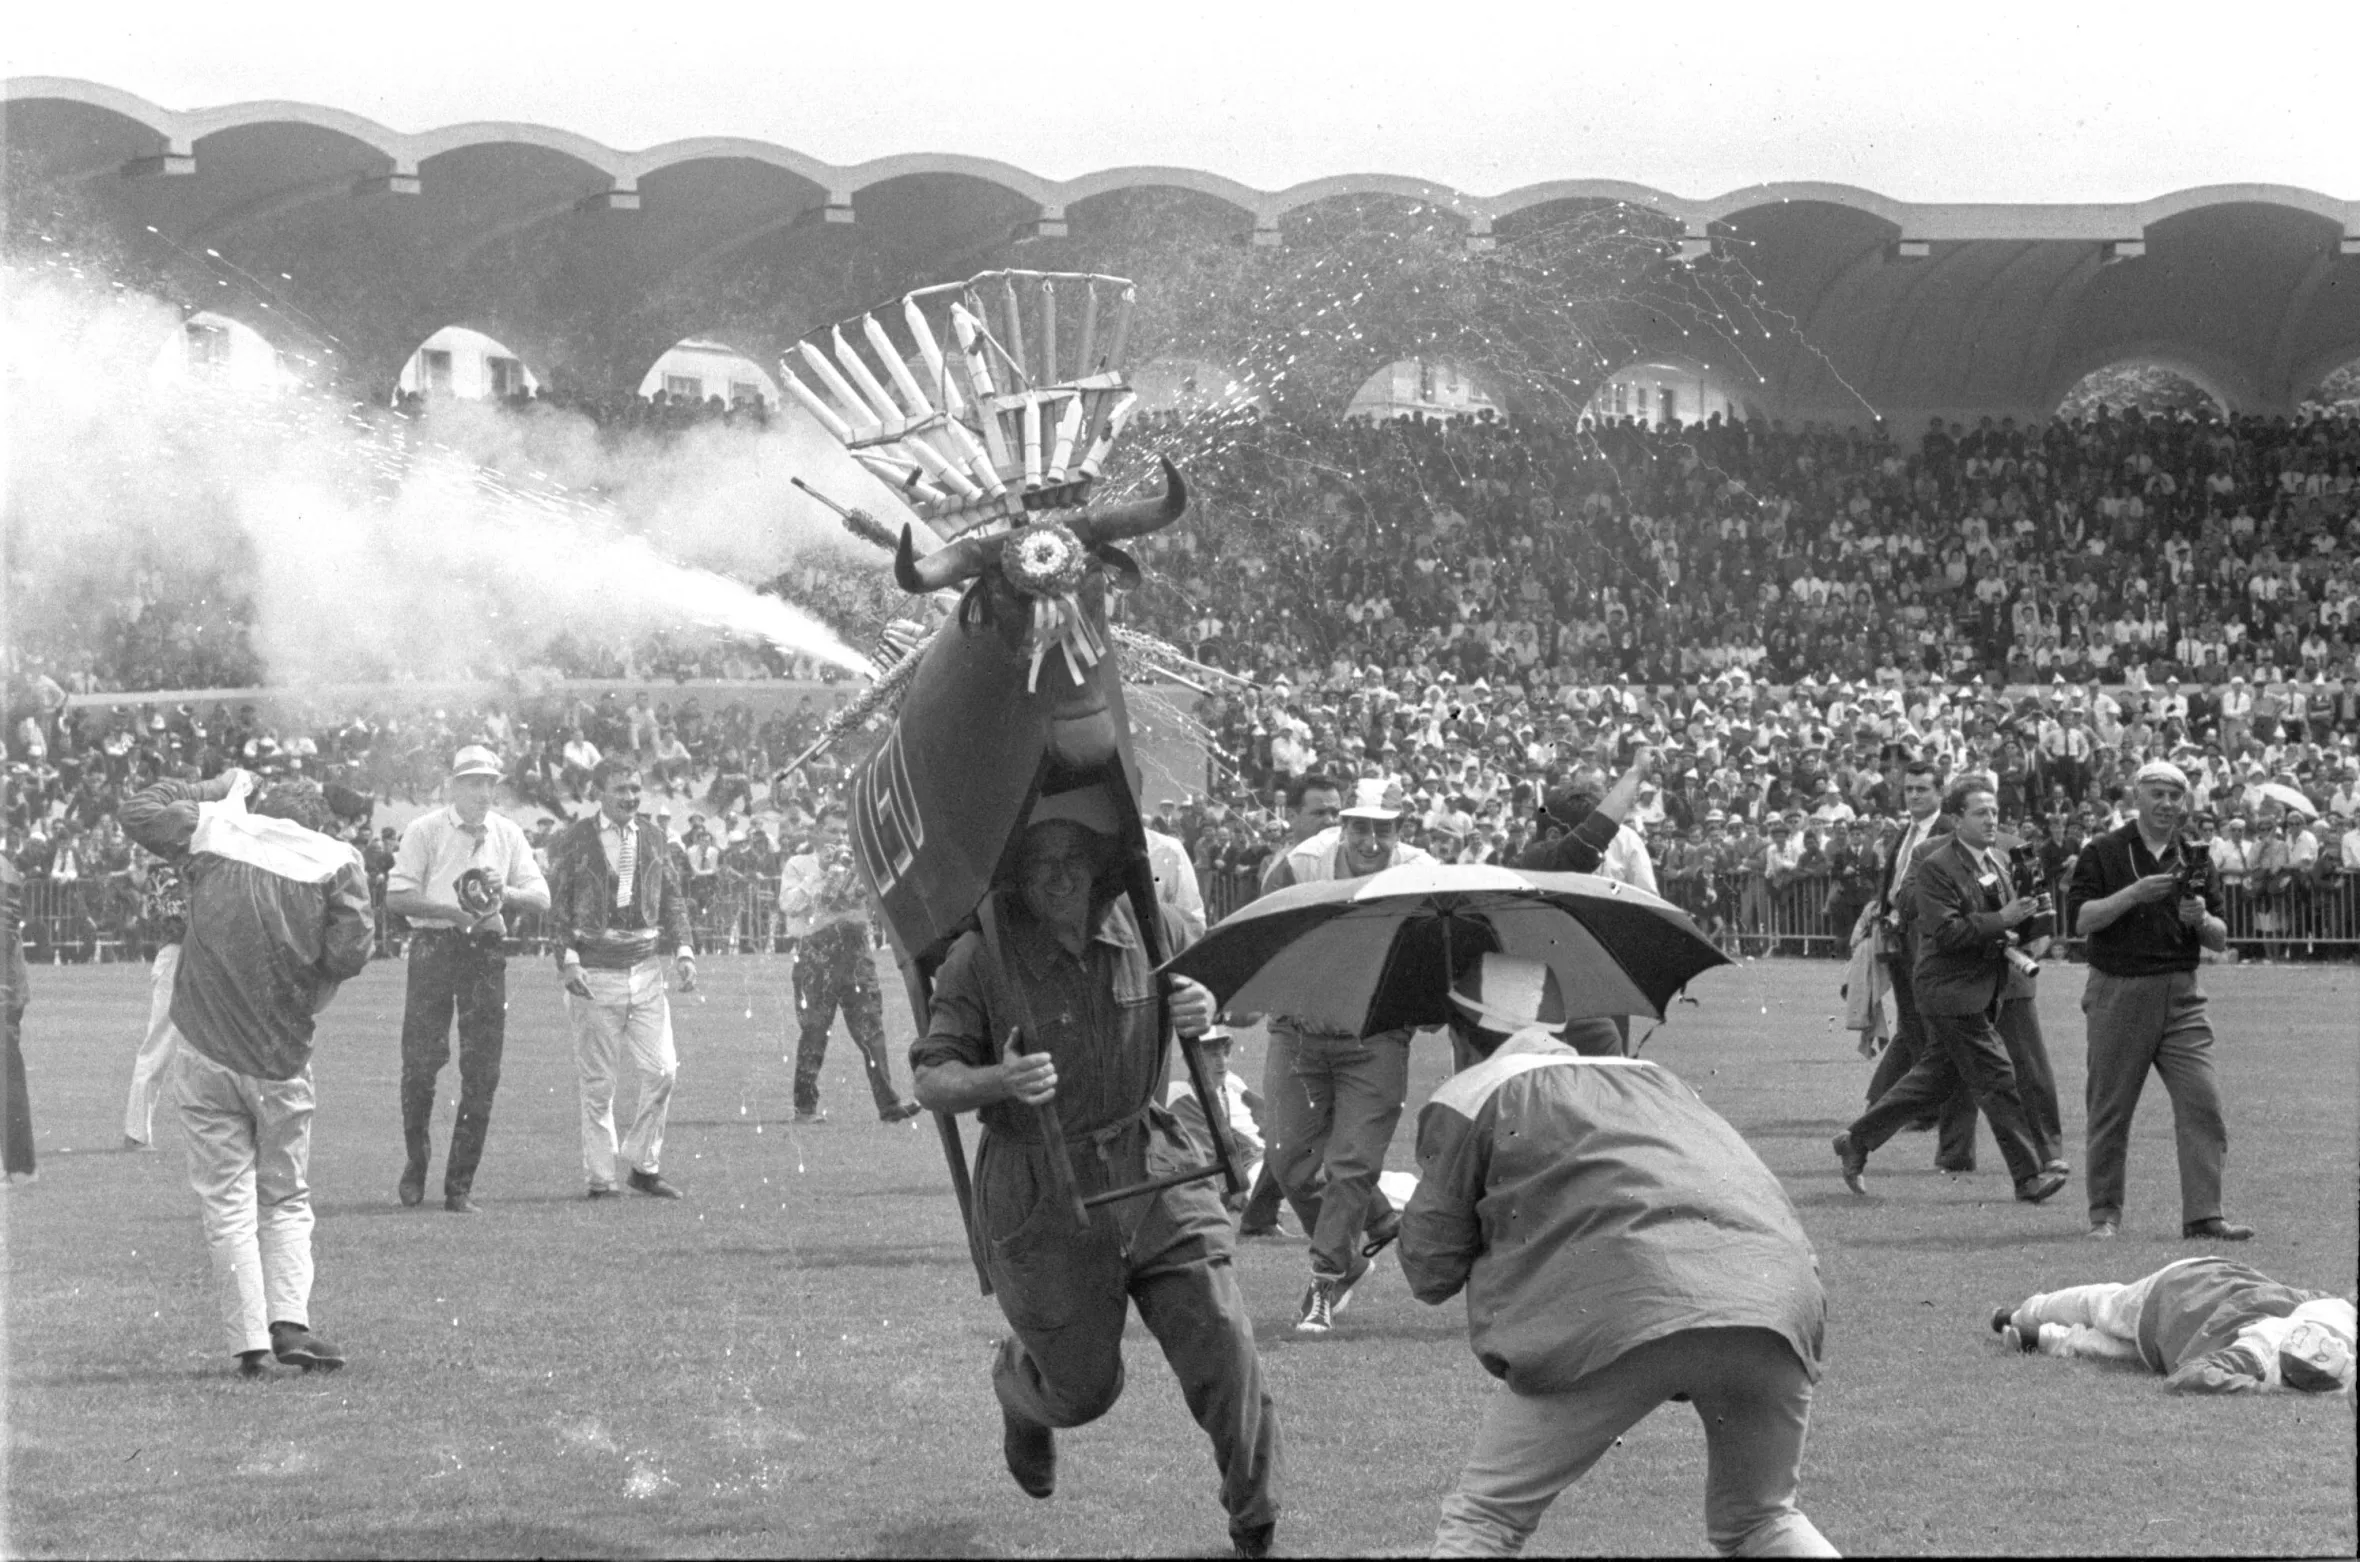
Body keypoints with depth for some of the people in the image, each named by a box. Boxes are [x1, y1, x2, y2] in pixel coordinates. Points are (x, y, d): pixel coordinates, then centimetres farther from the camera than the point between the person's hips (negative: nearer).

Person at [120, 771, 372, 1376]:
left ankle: (249, 1340, -2)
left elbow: (139, 811, 17)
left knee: (227, 1200, 4)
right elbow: (349, 956, -9)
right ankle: (289, 1320, -4)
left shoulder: (216, 827, 3)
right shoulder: (337, 861, 0)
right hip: (282, 1055, 0)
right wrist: (310, 996, 10)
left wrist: (215, 788, 26)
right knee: (286, 1198, 13)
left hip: (204, 1051, 0)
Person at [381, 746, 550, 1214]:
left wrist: (506, 893, -12)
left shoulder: (508, 834, 12)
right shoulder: (425, 830, 1)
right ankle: (415, 1163, 18)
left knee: (481, 1074, -1)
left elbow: (541, 897, 9)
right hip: (434, 948, -3)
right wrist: (451, 911, -17)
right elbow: (396, 896, -5)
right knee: (420, 1061, -5)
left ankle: (460, 1186, 5)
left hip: (487, 952, 3)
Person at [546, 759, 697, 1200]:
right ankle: (600, 1176, 8)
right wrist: (567, 959, -15)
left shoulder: (652, 837, 12)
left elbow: (673, 897, 16)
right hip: (594, 973, -4)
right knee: (597, 1082, 0)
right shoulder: (573, 841, -1)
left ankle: (644, 1166, 11)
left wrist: (683, 950, 3)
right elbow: (556, 904, -4)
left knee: (662, 1071, -3)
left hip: (645, 967, 4)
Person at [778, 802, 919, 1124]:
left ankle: (888, 1101, -10)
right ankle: (806, 1106, 6)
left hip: (854, 950, 3)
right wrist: (820, 871, -10)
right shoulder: (799, 864, 9)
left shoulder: (856, 862, 18)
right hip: (815, 951, -3)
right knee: (814, 1031, -1)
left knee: (871, 1027, -5)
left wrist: (855, 867, -7)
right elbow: (788, 904, -7)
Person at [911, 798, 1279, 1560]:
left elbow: (1203, 981, 16)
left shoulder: (1146, 928, -4)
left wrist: (1205, 1008, -9)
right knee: (1083, 1386, 9)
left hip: (1150, 1167, 3)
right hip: (1040, 1194, -3)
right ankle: (1018, 1387, 49)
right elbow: (930, 1081, -14)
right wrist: (1000, 1081, -35)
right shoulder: (980, 958, -15)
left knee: (1223, 1349, -4)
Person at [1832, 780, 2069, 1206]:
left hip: (1981, 990, 9)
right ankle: (2030, 1175, -5)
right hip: (1950, 991, -9)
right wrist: (2000, 922, -25)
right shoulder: (1936, 867, -14)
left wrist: (2023, 915, 5)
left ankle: (1857, 1142, 26)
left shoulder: (1993, 866, 13)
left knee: (1934, 1078, 15)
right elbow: (1944, 932, -21)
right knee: (1996, 1079, -8)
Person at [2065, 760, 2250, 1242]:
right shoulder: (2103, 853, 2)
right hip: (2118, 993, -3)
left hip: (2180, 996, 3)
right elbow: (2078, 919, -8)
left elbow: (2221, 941, 12)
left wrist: (2201, 920, -10)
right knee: (2111, 1108, 3)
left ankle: (2202, 1215, -7)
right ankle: (2105, 1213, 16)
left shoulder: (2195, 860, 13)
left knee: (2202, 1102, -8)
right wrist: (2133, 894, -17)